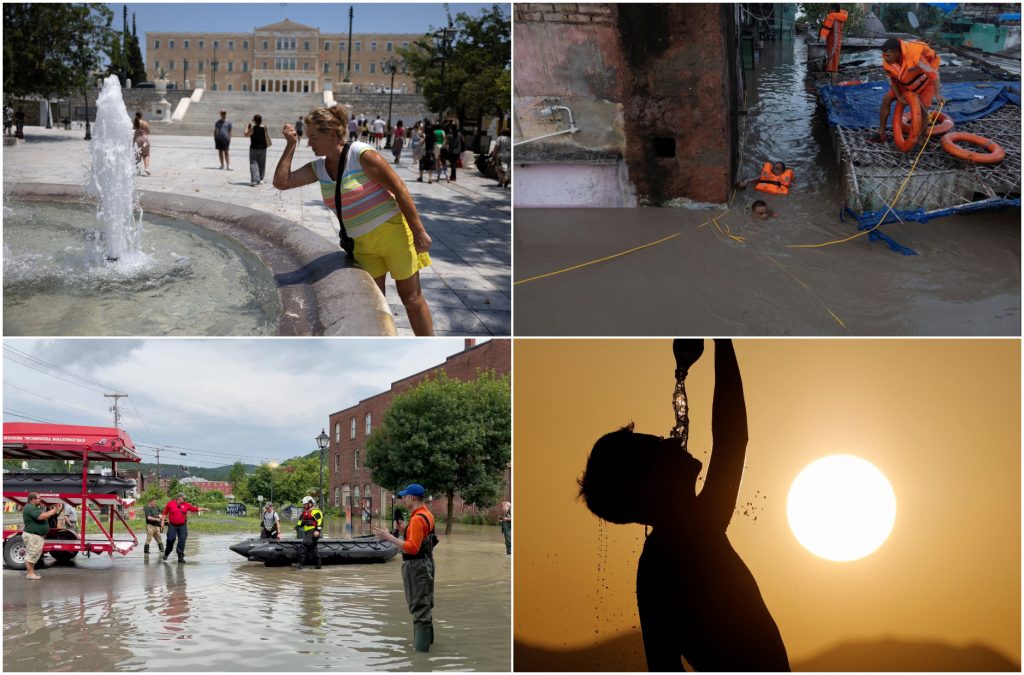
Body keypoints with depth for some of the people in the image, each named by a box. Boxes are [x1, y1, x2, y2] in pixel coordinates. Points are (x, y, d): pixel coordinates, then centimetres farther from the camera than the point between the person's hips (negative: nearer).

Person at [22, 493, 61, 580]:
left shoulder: (34, 507, 17)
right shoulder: (30, 508, -19)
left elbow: (44, 515, 16)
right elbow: (42, 516, -28)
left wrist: (55, 510, 7)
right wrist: (55, 511, -23)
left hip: (37, 536, 12)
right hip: (32, 536, -12)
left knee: (34, 555, 16)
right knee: (31, 554, -6)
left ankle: (32, 572, 23)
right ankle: (30, 574, -3)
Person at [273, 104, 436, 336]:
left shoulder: (362, 155, -16)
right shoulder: (318, 167, 5)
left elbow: (400, 189, -16)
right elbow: (281, 182, 3)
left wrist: (419, 232, -18)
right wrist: (290, 146, -4)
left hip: (393, 232, -7)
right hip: (362, 243, 7)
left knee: (412, 298, 1)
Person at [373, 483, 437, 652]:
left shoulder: (417, 518, -22)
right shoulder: (426, 514, 8)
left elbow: (412, 548, -27)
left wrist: (390, 537, -26)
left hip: (416, 566, -10)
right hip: (426, 562, 10)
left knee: (419, 606, -4)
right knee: (425, 603, 19)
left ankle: (422, 644, -1)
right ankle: (426, 638, 31)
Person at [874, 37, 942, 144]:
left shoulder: (914, 56, -43)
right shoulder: (887, 62, -25)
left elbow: (933, 74, -37)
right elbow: (892, 79, -6)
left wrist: (937, 95, -41)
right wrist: (899, 96, -15)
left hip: (925, 81, -5)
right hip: (905, 82, 5)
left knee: (923, 110, -17)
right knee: (886, 99, -5)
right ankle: (881, 133, 3)